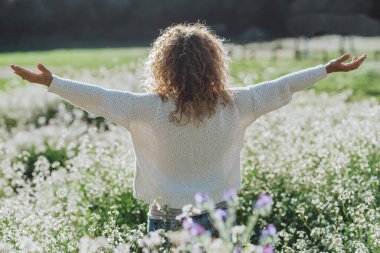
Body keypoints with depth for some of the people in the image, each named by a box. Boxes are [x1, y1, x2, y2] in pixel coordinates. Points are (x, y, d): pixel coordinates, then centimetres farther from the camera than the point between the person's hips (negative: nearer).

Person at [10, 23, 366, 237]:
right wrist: (328, 69, 13)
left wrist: (51, 82, -1)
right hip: (216, 217, 2)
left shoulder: (150, 109, -14)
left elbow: (98, 98, -11)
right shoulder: (233, 105, -7)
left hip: (166, 221, -2)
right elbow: (281, 88, 2)